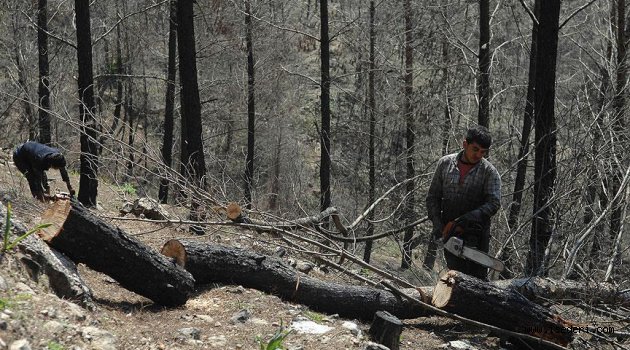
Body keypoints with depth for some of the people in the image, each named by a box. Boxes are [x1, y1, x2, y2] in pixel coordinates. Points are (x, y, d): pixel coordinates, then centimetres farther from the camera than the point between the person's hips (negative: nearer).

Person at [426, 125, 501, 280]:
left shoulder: (489, 172, -4)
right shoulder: (445, 164, 4)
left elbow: (494, 203, -13)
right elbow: (433, 197, 7)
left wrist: (469, 217, -27)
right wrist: (437, 223, -6)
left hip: (476, 234, -2)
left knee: (477, 277, -5)